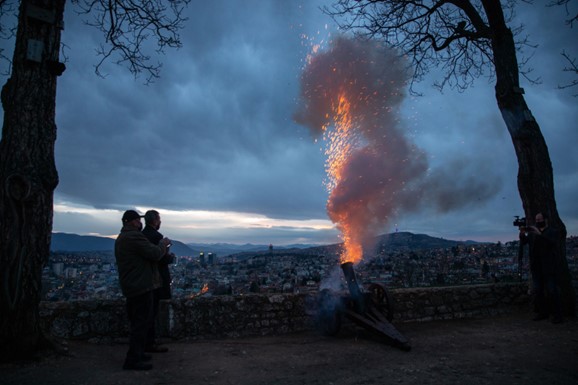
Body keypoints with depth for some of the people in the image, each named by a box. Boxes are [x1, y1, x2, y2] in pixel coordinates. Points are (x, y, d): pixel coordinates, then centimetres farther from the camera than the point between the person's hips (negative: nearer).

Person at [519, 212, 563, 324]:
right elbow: (524, 241, 2)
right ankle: (543, 312, 14)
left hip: (549, 267, -4)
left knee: (552, 291, -5)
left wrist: (539, 233, -28)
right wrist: (522, 233, -18)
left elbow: (551, 242, -18)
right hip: (536, 267, 5)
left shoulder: (553, 232, 1)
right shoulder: (533, 231, 14)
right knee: (536, 291, 4)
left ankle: (557, 314, 6)